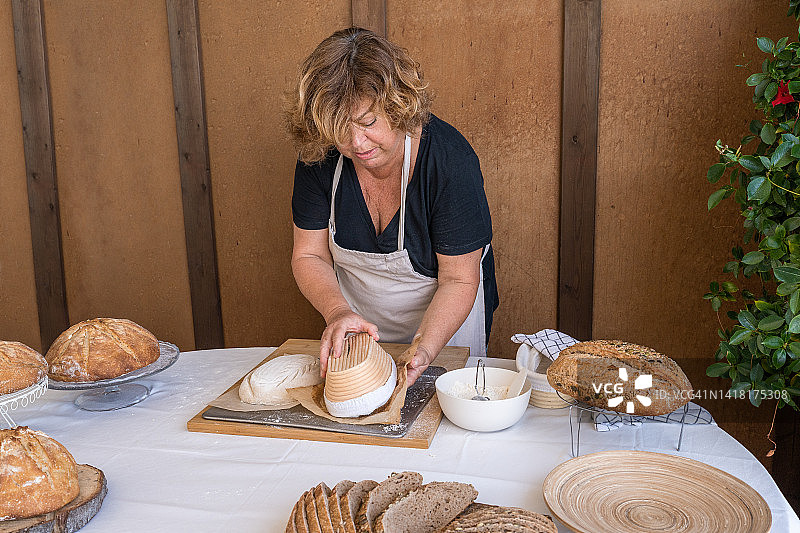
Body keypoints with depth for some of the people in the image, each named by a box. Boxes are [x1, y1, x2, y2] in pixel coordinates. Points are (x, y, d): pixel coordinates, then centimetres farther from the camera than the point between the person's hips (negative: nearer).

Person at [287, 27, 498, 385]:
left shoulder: (450, 159, -31)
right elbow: (309, 255, -12)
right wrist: (338, 312, -32)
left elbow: (458, 280, -25)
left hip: (443, 318, -2)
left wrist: (424, 348, -41)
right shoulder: (318, 157, -20)